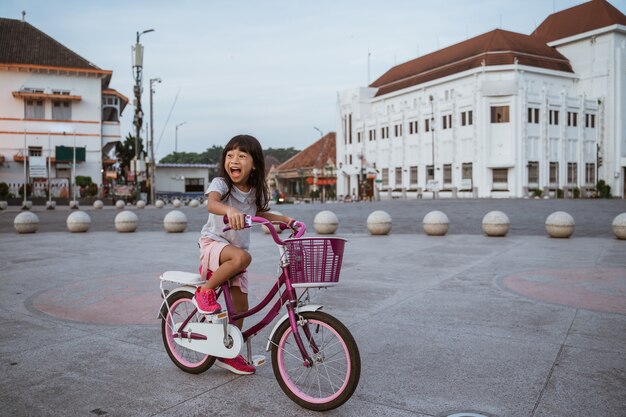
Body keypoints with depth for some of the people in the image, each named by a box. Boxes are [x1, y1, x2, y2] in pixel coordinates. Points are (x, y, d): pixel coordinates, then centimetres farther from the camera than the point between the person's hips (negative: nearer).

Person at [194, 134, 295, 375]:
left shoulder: (255, 191, 2)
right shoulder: (220, 183, -15)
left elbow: (258, 213, 21)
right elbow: (212, 203, -36)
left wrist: (284, 219, 7)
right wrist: (229, 210, -59)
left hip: (236, 248, 6)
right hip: (213, 242, -5)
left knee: (241, 305, 3)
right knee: (242, 257, -39)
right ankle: (205, 291, -15)